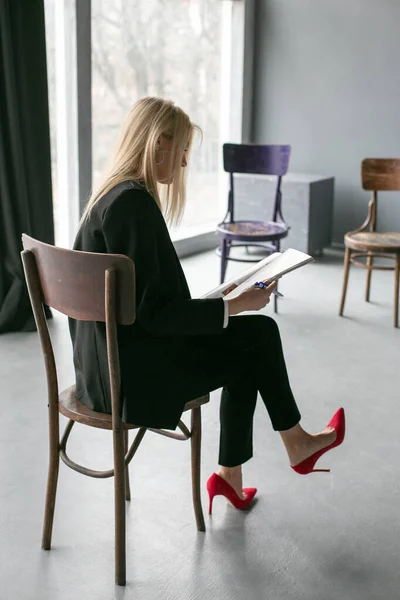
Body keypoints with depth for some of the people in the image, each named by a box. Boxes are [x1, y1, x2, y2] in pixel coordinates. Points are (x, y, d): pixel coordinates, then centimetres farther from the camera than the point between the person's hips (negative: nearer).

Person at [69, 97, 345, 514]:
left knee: (253, 339, 12)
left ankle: (229, 475, 19)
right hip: (131, 369, -9)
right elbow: (150, 311, -23)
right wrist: (232, 306, -15)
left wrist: (229, 303, 10)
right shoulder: (132, 201, -22)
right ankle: (297, 444, 26)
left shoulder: (114, 194, 9)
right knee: (261, 334, 3)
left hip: (112, 356, 9)